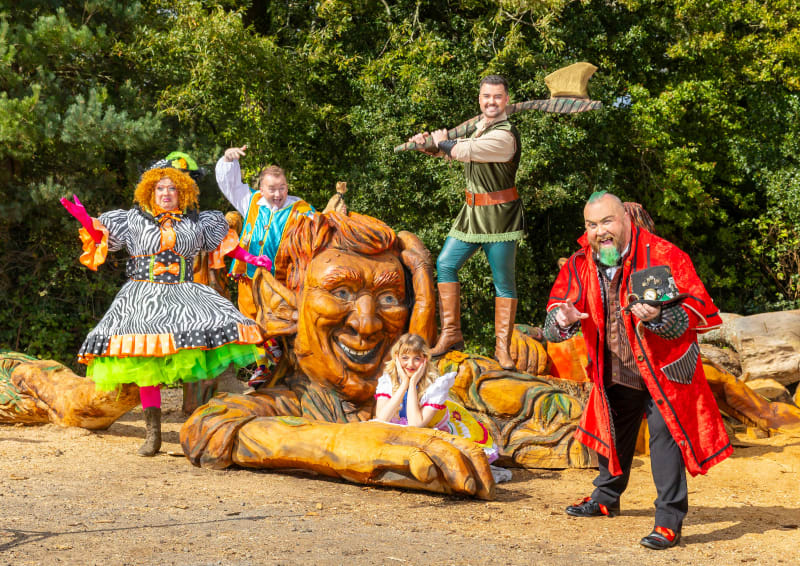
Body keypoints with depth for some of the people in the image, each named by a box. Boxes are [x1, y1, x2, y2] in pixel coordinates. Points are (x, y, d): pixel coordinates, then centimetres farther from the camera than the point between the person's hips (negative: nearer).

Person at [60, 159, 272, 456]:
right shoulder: (136, 219, 10)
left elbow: (223, 240, 26)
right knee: (146, 359, -10)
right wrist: (84, 218, -7)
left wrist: (249, 259, 23)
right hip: (145, 295, -1)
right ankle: (153, 432, -3)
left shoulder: (196, 221, 14)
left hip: (184, 292, 1)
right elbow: (102, 235, 11)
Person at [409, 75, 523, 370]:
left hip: (499, 215, -8)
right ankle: (451, 333, 12)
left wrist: (442, 142, -4)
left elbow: (462, 151, -25)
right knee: (445, 263, 4)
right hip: (472, 212, 9)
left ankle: (502, 346, 6)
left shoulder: (504, 135, -18)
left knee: (503, 279, -2)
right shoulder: (480, 125, 12)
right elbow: (457, 151, 24)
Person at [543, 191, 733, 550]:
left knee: (665, 435, -11)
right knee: (614, 433, 20)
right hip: (614, 372, 5)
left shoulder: (662, 256, -19)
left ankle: (669, 521, -5)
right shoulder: (580, 265, -3)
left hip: (662, 369, -5)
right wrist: (563, 319, -26)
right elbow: (557, 307, -1)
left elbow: (697, 309, -20)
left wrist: (659, 316, -39)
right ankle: (606, 498, 42)